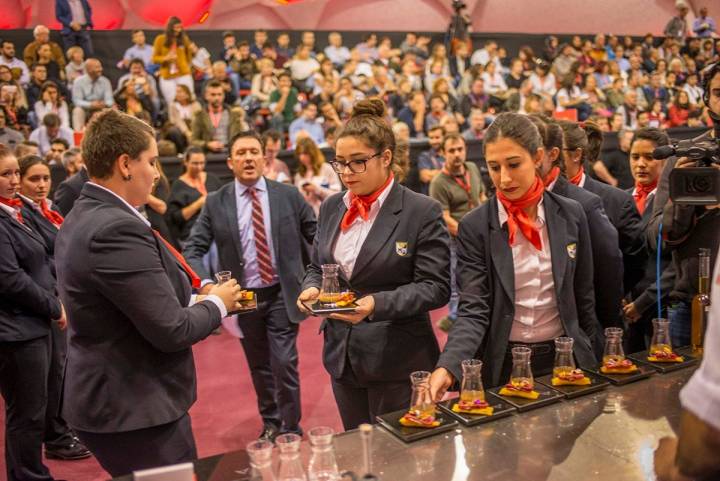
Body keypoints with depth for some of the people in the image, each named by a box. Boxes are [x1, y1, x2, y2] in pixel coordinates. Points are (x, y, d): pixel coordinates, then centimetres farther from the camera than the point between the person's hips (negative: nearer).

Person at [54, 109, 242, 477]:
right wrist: (217, 303, -6)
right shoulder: (117, 229, -24)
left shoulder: (82, 219, 7)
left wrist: (195, 301, 6)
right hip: (134, 411, -10)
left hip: (109, 400, 10)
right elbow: (171, 331, -23)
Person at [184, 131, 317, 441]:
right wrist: (206, 284, -21)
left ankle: (291, 428, 17)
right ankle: (270, 423, 35)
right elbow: (193, 249, -4)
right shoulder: (215, 203, -3)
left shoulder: (288, 195, -3)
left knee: (284, 363, -3)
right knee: (259, 366, 15)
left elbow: (317, 237, 5)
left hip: (282, 294, -1)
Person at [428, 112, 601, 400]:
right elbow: (473, 310, -15)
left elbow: (583, 296, 7)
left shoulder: (571, 215, -2)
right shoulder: (474, 227, -10)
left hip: (563, 358, 2)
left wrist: (589, 357, 11)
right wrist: (447, 367, -30)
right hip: (502, 364, -2)